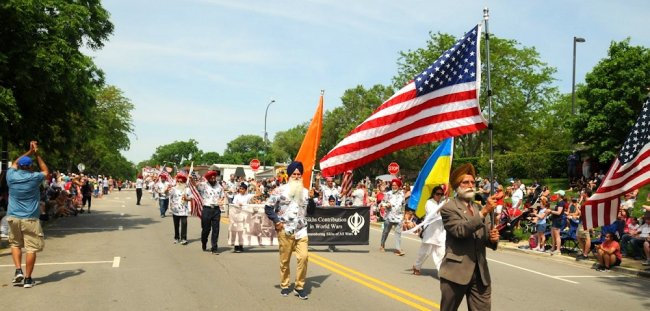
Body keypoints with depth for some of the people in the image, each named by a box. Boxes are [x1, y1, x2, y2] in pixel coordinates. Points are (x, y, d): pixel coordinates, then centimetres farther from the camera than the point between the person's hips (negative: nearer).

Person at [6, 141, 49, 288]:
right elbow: (46, 171, 16)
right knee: (31, 248, 2)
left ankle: (18, 270, 8)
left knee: (15, 244, 22)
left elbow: (14, 163, 23)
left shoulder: (11, 176, 0)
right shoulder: (34, 177, -7)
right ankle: (27, 278, 3)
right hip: (30, 219, -3)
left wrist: (29, 152, 26)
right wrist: (36, 154, 18)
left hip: (13, 217, 3)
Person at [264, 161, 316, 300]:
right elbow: (268, 207, 1)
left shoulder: (305, 191, 9)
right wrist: (276, 222, -7)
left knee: (303, 256, -9)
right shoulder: (280, 190, -1)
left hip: (301, 231, 2)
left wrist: (311, 199, -3)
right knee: (284, 260, 6)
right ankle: (284, 286, 21)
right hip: (285, 231, -2)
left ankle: (299, 286, 4)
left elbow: (310, 212, 12)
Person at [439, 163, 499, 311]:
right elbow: (460, 230, -23)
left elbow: (486, 240, 13)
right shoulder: (448, 208, -6)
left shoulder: (480, 208, 13)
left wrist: (493, 238, -11)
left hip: (480, 273, 5)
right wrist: (483, 212, -27)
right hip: (456, 272, -5)